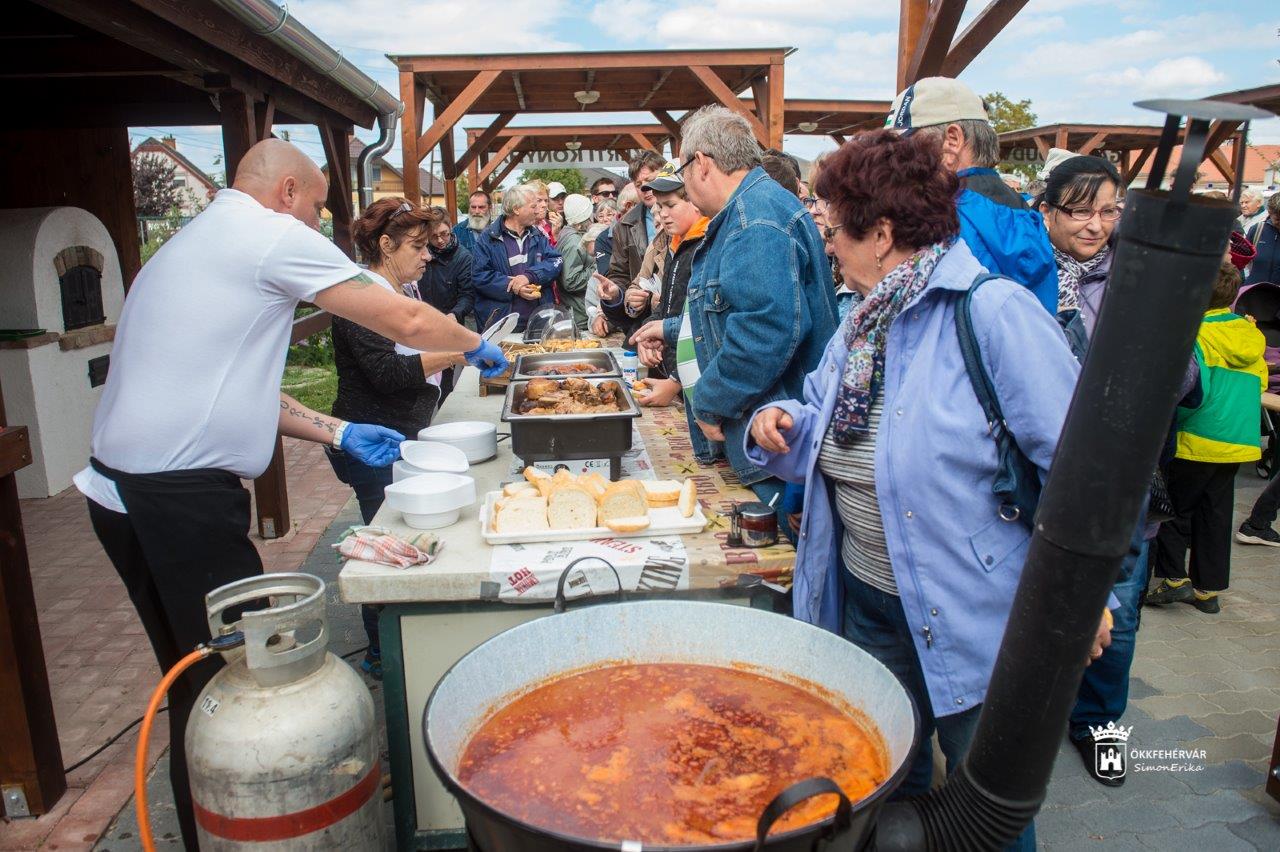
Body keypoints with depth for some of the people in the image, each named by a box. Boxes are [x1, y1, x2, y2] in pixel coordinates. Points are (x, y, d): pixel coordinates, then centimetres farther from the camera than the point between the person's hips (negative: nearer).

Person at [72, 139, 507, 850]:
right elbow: (406, 321, -8)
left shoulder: (192, 244, 22)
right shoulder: (271, 234, -8)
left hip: (123, 489, 10)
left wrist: (337, 432, 18)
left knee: (198, 682, 18)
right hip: (181, 498, -10)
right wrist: (476, 345, 11)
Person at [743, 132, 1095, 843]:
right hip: (868, 600, 7)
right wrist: (782, 423, -6)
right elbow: (831, 431, 15)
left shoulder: (994, 311, -20)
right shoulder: (864, 321, 6)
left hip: (972, 614, -7)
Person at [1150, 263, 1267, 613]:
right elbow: (1260, 384, 12)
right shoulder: (1251, 336, 8)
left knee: (1176, 508, 7)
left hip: (1198, 441, -7)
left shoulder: (1195, 335, -13)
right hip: (1241, 442, 7)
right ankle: (1209, 588, 19)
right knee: (1216, 513, 13)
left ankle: (1174, 578, 6)